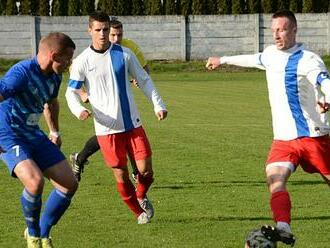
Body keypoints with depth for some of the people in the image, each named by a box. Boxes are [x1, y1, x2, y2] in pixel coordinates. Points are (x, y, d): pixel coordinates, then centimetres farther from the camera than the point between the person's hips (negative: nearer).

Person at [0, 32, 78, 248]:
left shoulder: (54, 77, 4)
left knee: (69, 184, 2)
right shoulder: (22, 72, -24)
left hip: (34, 135, 9)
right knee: (35, 182, -31)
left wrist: (55, 131, 25)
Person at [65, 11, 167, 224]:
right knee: (121, 175, 1)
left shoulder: (124, 54, 2)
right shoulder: (82, 61, -3)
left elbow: (144, 80, 10)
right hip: (106, 128, -1)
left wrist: (158, 104, 0)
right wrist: (79, 110, -18)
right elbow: (71, 92, 3)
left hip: (132, 124, 1)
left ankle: (141, 196, 30)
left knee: (146, 170, -4)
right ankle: (139, 212, 23)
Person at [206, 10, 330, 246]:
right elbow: (255, 59, 34)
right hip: (283, 138, 5)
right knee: (275, 178, -19)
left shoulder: (308, 60, -12)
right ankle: (284, 228, -35)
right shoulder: (271, 54, 11)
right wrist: (224, 60, 47)